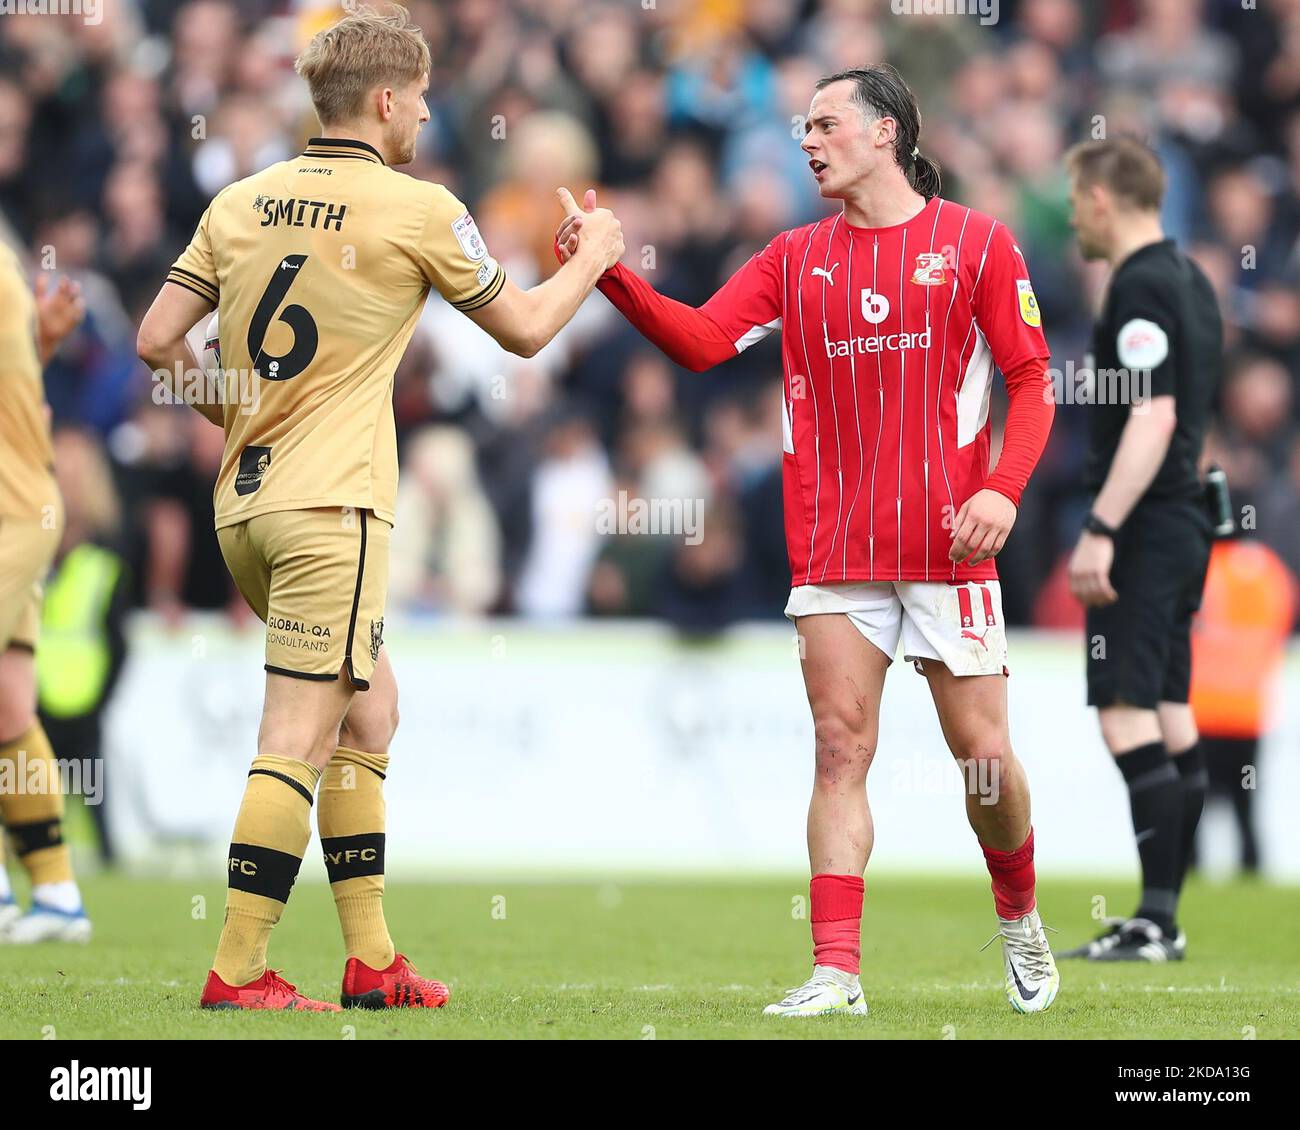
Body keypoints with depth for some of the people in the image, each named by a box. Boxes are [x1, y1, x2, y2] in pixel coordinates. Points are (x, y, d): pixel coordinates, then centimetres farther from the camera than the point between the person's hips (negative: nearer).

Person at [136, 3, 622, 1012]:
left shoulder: (242, 201, 8)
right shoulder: (417, 209, -7)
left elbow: (158, 340, 7)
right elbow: (524, 328, 5)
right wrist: (595, 255, 21)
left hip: (244, 500, 7)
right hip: (330, 506, -7)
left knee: (370, 710, 17)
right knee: (300, 740, -7)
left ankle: (371, 960, 17)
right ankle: (237, 973, -10)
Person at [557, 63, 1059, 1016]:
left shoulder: (975, 242, 2)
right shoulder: (796, 259, 11)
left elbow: (1031, 378, 1)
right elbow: (699, 340, 0)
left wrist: (1003, 489, -12)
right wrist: (610, 274, -14)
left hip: (948, 546, -2)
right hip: (835, 550, 2)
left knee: (984, 755, 1)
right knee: (841, 749, -5)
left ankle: (1020, 918, 28)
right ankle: (837, 972, -7)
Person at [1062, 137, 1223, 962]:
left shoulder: (1140, 288, -14)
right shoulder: (1189, 279, 16)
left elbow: (1152, 418, -22)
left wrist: (1100, 531, -24)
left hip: (1146, 527, -10)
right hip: (1184, 522, 10)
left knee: (1127, 715, -11)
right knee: (1171, 719, 9)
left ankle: (1157, 918, -13)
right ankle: (1162, 919, 12)